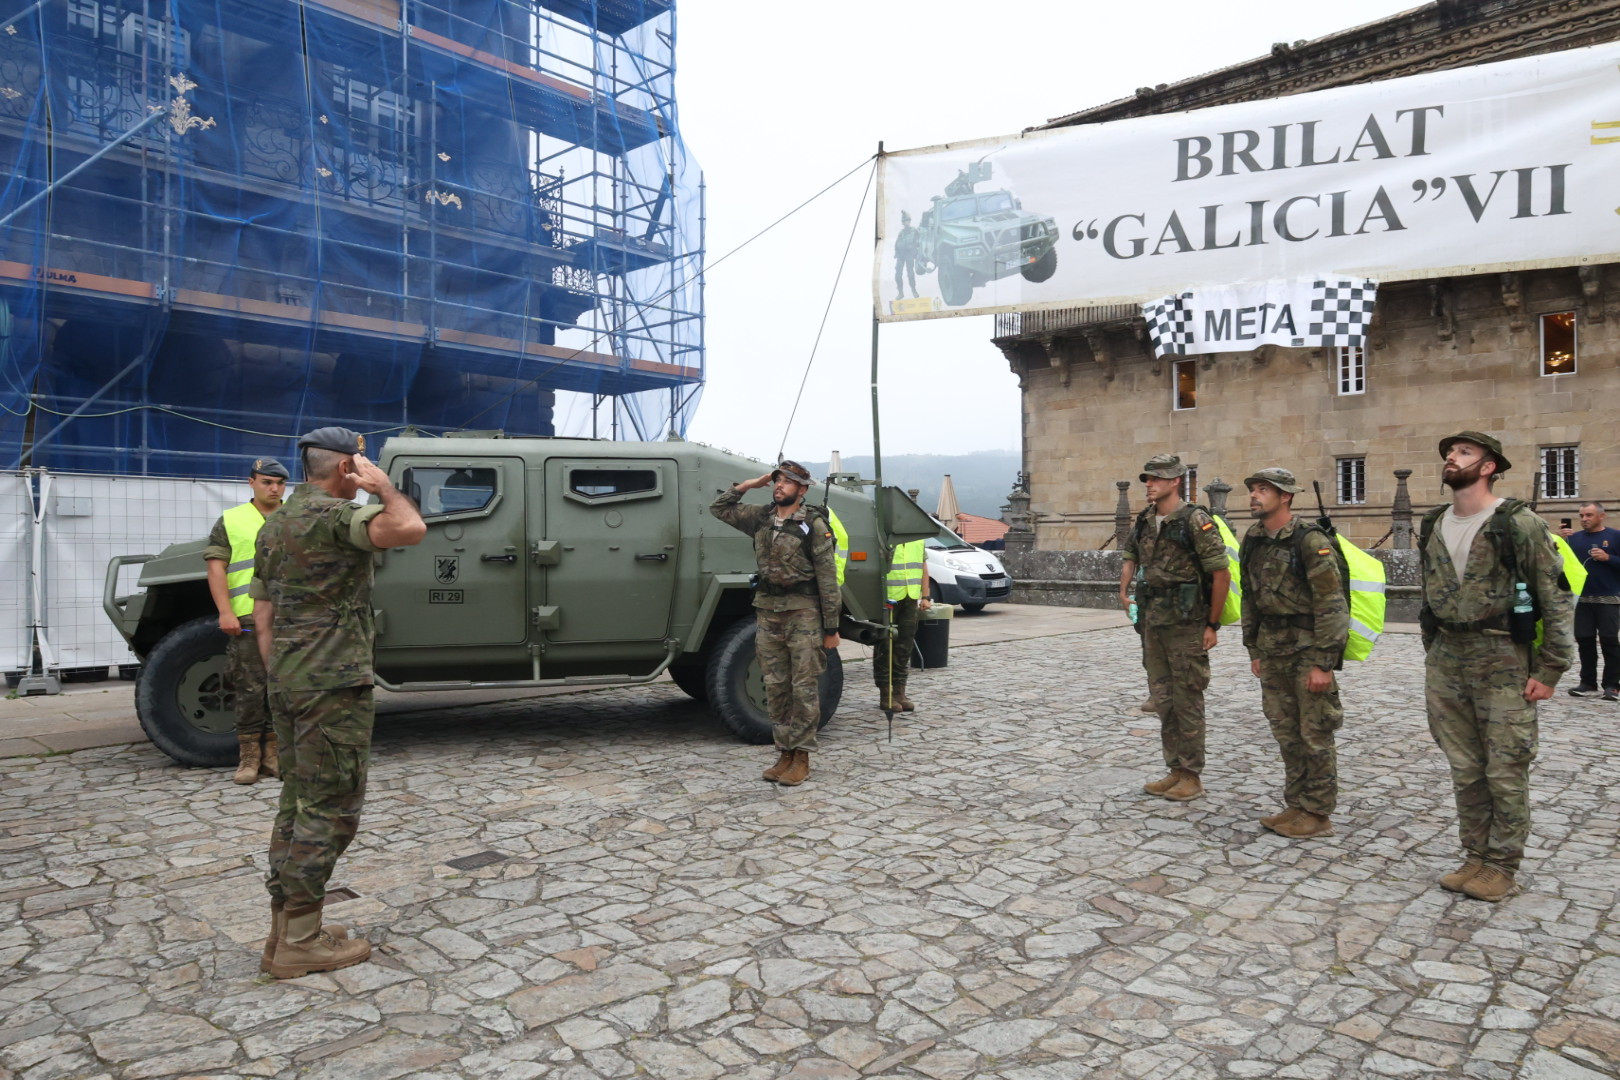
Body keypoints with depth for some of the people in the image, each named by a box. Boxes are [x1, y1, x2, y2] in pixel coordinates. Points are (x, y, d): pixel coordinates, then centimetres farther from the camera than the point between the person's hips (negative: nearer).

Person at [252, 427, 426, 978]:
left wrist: (279, 681, 20)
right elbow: (410, 529, -31)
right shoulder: (333, 515, -14)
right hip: (333, 684, -10)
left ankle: (285, 929, 22)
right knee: (330, 809, -2)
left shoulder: (273, 526, 16)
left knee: (298, 802, 15)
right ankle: (300, 941, 3)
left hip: (288, 684, 10)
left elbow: (263, 617, 17)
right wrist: (384, 485, -12)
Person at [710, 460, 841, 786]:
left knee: (804, 688, 0)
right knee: (775, 688, 9)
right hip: (767, 613, 6)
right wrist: (751, 484, 6)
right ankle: (784, 753, 19)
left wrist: (831, 627, -10)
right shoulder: (760, 519, 9)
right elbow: (719, 508, 18)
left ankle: (801, 758, 7)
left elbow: (828, 579, -8)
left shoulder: (814, 524, -7)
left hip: (803, 613, -5)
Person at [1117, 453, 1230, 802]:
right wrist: (1124, 591, 9)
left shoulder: (1195, 520, -12)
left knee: (1187, 701, 0)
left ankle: (1192, 776, 11)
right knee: (1162, 699, 12)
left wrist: (1212, 625, -12)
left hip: (1187, 623, -7)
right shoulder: (1143, 522, 9)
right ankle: (1175, 770, 23)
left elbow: (1221, 574, -13)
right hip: (1153, 622, 7)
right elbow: (1130, 557, 25)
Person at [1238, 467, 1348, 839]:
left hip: (1308, 646, -7)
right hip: (1273, 647, 7)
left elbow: (1330, 606, -17)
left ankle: (1318, 814, 12)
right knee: (1286, 732, 13)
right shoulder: (1253, 542, 7)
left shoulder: (1310, 540, -16)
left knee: (1314, 734, 2)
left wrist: (1323, 663, -19)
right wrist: (1254, 651, 14)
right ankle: (1296, 805, 24)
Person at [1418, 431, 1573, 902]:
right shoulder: (1432, 527, 9)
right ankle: (1475, 856, 24)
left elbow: (1557, 599, -8)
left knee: (1506, 770, 2)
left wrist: (1549, 670, -11)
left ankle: (1501, 864, 16)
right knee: (1465, 770, 12)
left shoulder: (1520, 524, -8)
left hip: (1503, 661, -5)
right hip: (1445, 662, 5)